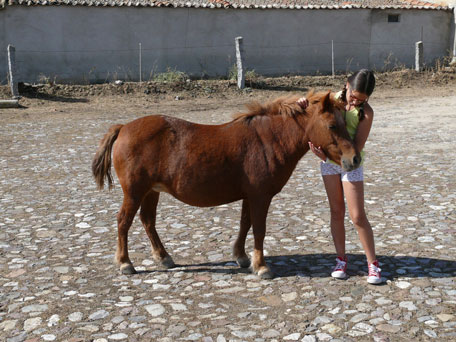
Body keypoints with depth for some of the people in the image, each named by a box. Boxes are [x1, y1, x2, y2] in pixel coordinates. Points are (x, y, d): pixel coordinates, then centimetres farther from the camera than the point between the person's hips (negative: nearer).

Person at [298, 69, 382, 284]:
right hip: (329, 161, 4)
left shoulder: (366, 113, -17)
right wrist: (305, 105, -11)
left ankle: (373, 264, 9)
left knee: (357, 217, -5)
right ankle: (341, 260, 20)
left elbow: (357, 148, -21)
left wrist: (327, 155, -32)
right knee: (336, 212, 10)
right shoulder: (334, 99, -3)